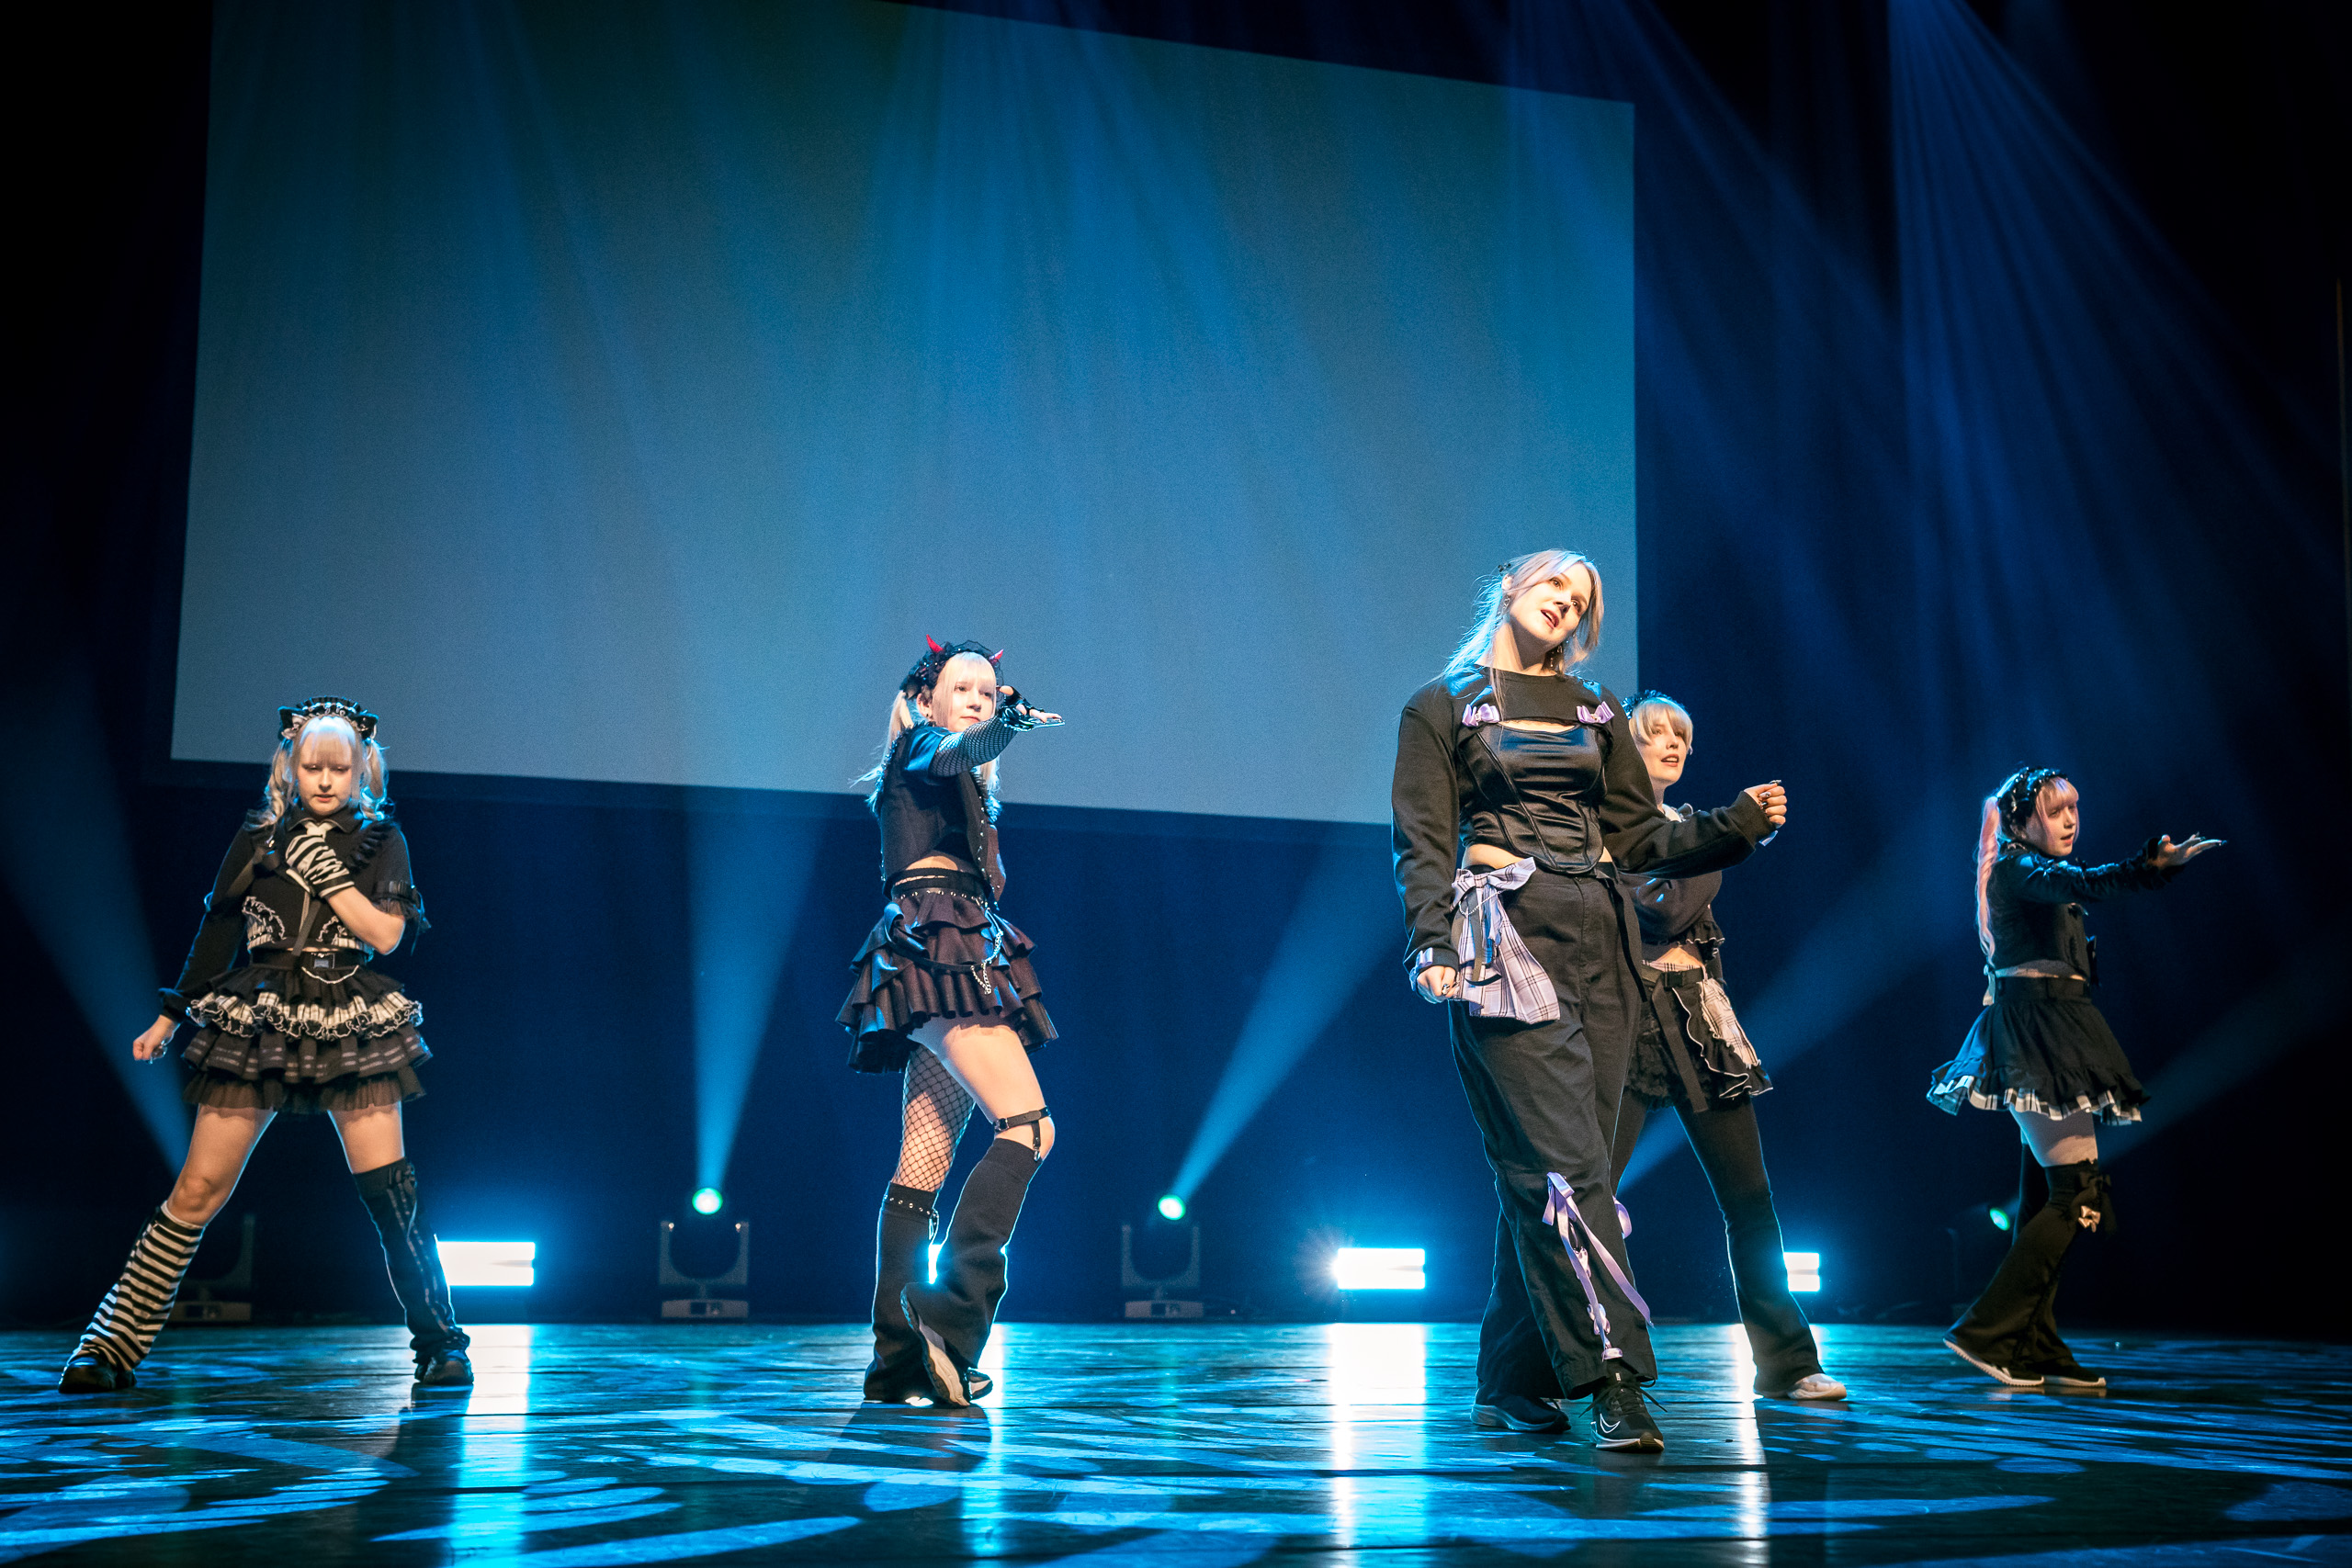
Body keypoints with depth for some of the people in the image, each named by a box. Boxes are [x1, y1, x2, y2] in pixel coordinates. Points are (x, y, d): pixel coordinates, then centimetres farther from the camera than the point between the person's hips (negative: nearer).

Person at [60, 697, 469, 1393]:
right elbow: (215, 937, 16)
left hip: (352, 1028, -1)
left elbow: (386, 933, -6)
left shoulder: (380, 840, 6)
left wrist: (323, 869, -11)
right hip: (258, 1023, 1)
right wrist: (168, 1018, 18)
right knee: (198, 1190, -1)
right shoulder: (258, 839, 9)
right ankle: (112, 1347, 7)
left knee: (391, 1192, -7)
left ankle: (440, 1345, 4)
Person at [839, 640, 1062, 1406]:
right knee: (1027, 1125, -21)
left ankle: (896, 1359, -1)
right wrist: (1009, 725, -38)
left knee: (923, 1164, 2)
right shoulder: (922, 751, 4)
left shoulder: (961, 791, 30)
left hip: (957, 964, 9)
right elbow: (966, 747, -19)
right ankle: (951, 1321, -28)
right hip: (937, 952, -9)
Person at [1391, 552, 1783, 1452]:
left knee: (1545, 1170, 3)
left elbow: (1637, 837, 17)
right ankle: (1611, 1379, -17)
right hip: (1506, 932, -4)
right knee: (1565, 1163, -14)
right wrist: (1433, 946, -15)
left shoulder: (1596, 712, 21)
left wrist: (1737, 825, 3)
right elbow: (1424, 843, -1)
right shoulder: (1441, 707, 8)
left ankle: (1513, 1382, 12)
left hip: (1598, 939, 5)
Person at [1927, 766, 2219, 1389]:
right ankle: (1985, 1333, -13)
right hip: (2037, 1032, -11)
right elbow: (2082, 883, -30)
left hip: (2048, 1038, 11)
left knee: (2046, 1195, 8)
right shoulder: (2017, 868, -10)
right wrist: (2157, 863, -44)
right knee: (2077, 1196, -14)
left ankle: (2037, 1351, 9)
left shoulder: (2037, 873, 22)